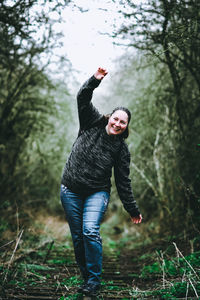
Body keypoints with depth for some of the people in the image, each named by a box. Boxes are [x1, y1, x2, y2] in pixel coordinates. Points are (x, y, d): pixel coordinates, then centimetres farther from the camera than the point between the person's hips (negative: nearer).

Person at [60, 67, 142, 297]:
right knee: (77, 237, 4)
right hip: (71, 191, 2)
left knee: (90, 231, -20)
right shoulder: (92, 124, 1)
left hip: (97, 193, -1)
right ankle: (86, 277, 18)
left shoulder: (121, 149, -1)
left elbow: (123, 181, 2)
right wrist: (95, 80, -21)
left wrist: (132, 209, 2)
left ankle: (94, 280, -7)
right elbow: (83, 99, -6)